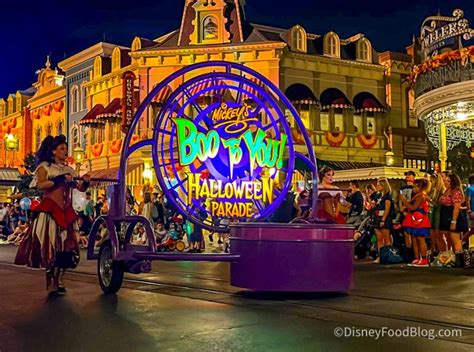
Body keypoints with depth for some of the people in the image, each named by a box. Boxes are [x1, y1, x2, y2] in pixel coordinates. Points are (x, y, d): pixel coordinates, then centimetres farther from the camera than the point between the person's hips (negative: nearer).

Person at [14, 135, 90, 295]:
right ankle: (51, 283, -4)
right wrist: (60, 179, -18)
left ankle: (58, 281, 8)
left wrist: (85, 182, -8)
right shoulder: (45, 166, 2)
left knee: (65, 245, 3)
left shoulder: (69, 170, 18)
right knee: (50, 244, -7)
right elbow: (40, 185, -14)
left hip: (67, 211, 6)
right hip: (50, 209, -6)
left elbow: (80, 188, 12)